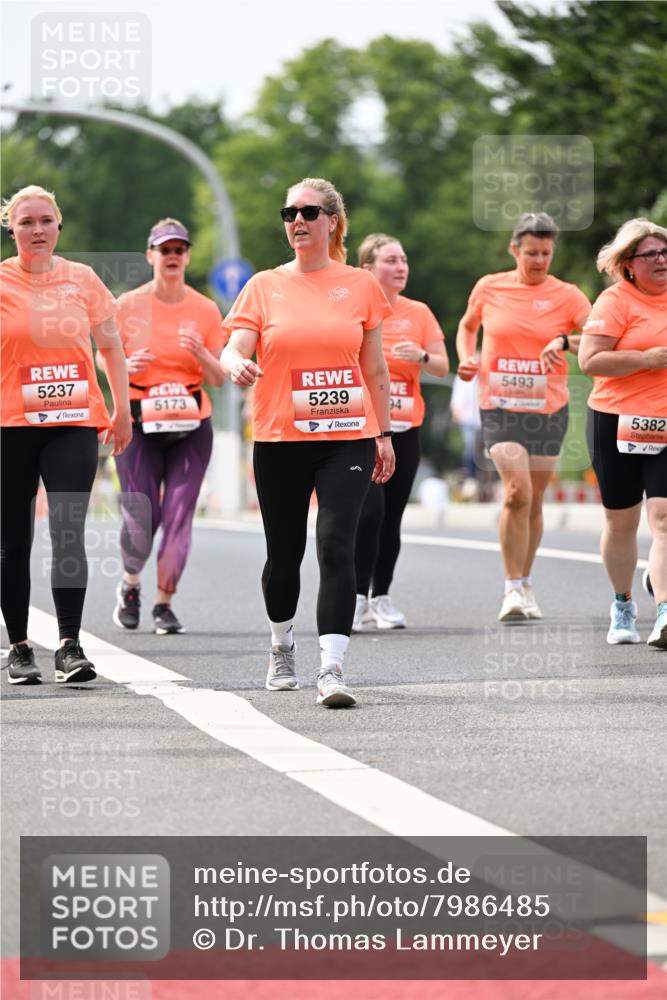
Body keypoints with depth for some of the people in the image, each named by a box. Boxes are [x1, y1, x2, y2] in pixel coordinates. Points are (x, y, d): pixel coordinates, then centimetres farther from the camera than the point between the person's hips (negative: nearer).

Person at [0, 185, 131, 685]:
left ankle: (70, 645, -12)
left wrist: (122, 409, 15)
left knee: (69, 533, -12)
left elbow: (110, 345, 15)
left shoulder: (82, 279, 7)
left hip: (74, 423, 0)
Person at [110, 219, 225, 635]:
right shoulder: (128, 306, 1)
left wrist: (201, 353, -14)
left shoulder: (205, 310, 4)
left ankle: (164, 604, 8)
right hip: (139, 424, -1)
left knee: (179, 517, -6)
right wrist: (127, 366, -13)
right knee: (139, 518, -7)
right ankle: (130, 585, 23)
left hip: (192, 426, 1)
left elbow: (219, 379, 6)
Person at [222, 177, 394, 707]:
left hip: (347, 437, -1)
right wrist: (236, 364, -29)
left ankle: (332, 669, -20)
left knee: (337, 547, -15)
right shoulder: (265, 286, 4)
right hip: (279, 439, 1)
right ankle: (282, 647, 36)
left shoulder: (361, 286, 6)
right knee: (284, 554, 10)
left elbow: (375, 369, 12)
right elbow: (235, 347, -6)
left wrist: (384, 433, 10)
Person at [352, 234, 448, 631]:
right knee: (369, 511, -15)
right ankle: (358, 596, -7)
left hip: (404, 429, 4)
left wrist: (421, 357, -15)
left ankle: (382, 597, 15)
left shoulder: (418, 313, 8)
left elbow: (443, 366, 5)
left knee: (392, 517, 5)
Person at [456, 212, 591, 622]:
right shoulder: (489, 288, 2)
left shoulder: (566, 295, -1)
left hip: (549, 408, 1)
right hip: (501, 406, -1)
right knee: (517, 491, -19)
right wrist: (467, 358, 4)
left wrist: (565, 342, -28)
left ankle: (525, 585, 27)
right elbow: (467, 326, 22)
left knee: (534, 501, 8)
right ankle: (513, 588, -13)